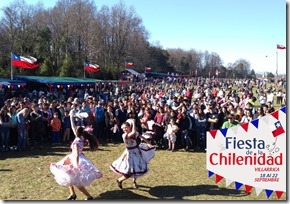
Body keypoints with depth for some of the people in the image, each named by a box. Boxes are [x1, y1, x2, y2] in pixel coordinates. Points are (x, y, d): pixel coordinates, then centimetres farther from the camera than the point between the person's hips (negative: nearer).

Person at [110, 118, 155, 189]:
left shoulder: (135, 133, -7)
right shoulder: (124, 135, -25)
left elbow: (142, 137, 8)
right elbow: (133, 132, -39)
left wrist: (148, 143, 1)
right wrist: (133, 122, -29)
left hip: (137, 152, 6)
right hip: (130, 153, -6)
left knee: (138, 168, 15)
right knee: (130, 172, -7)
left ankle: (134, 182, 40)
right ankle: (119, 180, 19)